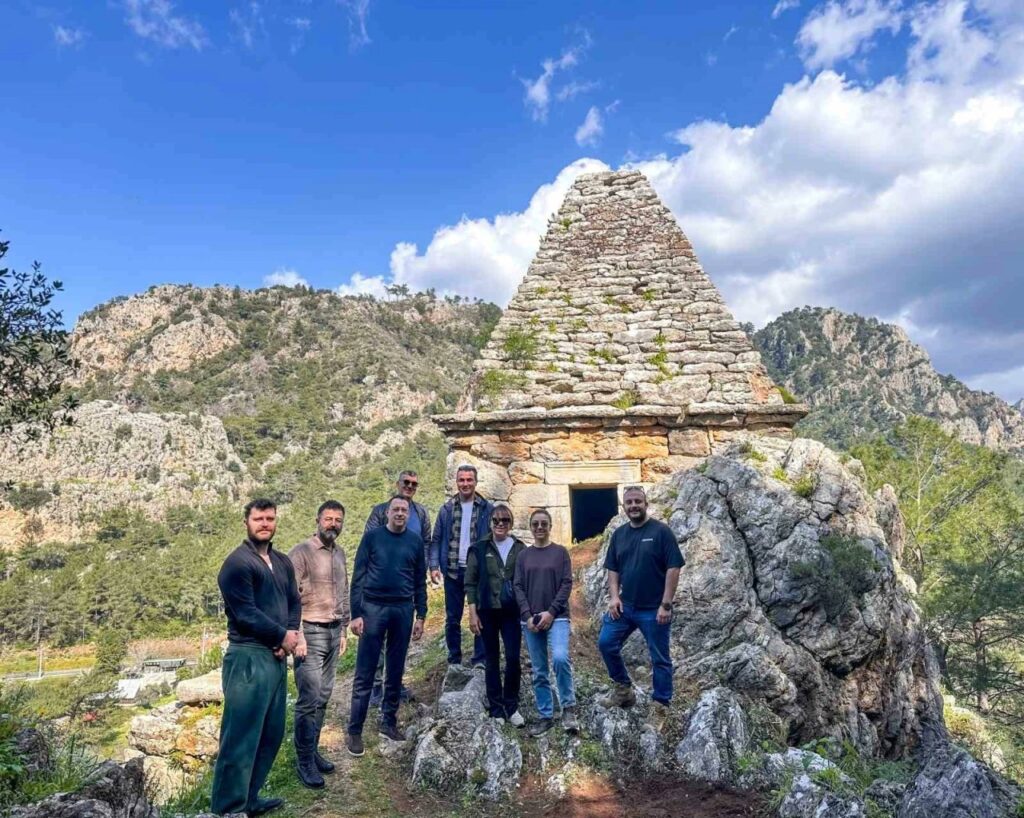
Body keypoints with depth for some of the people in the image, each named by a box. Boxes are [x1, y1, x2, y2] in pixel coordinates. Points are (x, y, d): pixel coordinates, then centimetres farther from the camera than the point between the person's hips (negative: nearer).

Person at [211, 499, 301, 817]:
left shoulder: (283, 562, 13)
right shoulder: (238, 563, -11)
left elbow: (294, 602, 12)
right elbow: (246, 615, -16)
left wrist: (290, 636, -6)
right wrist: (283, 636, -10)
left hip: (277, 657, 8)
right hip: (248, 659, -8)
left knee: (271, 734, 16)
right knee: (241, 738, 0)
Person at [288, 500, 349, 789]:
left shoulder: (339, 554, 11)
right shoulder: (301, 553, -10)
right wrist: (296, 635, -17)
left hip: (333, 632, 6)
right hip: (310, 632, -6)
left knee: (323, 697, 11)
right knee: (309, 699, -2)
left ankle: (313, 751, 24)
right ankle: (305, 762, 11)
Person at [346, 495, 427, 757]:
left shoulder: (415, 541, 5)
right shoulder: (372, 537, -2)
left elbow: (420, 582, 9)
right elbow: (358, 577, -3)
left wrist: (420, 616, 6)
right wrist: (356, 614, -9)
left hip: (403, 610, 3)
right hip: (373, 608, -2)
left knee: (396, 672, 11)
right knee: (365, 674, 2)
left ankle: (388, 722, 25)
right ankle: (354, 730, 12)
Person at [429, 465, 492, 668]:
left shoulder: (487, 509, 0)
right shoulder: (446, 509, 6)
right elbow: (436, 540, 6)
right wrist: (434, 566, -6)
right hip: (453, 572, 2)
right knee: (452, 619, 10)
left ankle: (479, 660, 14)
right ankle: (454, 661, 23)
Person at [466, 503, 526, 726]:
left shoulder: (520, 548, 2)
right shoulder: (479, 549, -1)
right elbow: (470, 583, 0)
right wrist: (473, 613, -5)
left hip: (512, 612, 1)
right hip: (487, 612, 0)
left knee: (513, 658, -3)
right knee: (492, 660, 9)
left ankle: (511, 706, 17)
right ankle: (496, 708, 21)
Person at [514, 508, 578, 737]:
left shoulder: (560, 552, 4)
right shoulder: (523, 556, 10)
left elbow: (567, 584, -3)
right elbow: (518, 587, 5)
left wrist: (551, 612, -12)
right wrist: (527, 616, -8)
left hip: (557, 617, -3)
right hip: (530, 620, 3)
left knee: (560, 658, -23)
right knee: (539, 672, 5)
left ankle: (568, 707, -5)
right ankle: (545, 716, 17)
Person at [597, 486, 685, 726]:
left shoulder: (661, 531, -10)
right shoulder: (619, 534, 7)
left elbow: (673, 569, -12)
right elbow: (613, 569, 12)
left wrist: (666, 604, -16)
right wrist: (614, 596, -2)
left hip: (654, 609, -5)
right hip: (624, 606, 5)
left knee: (659, 658, 6)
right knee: (606, 643, 3)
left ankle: (661, 707, 23)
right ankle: (623, 689, 23)